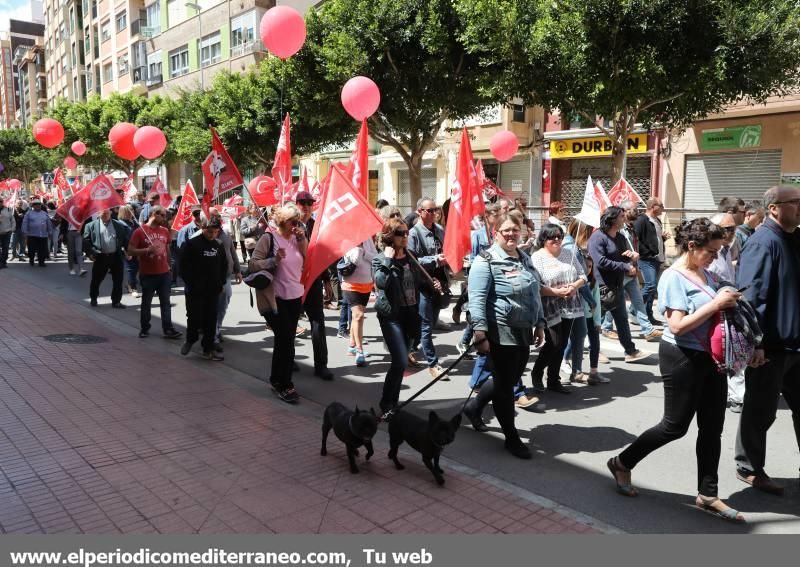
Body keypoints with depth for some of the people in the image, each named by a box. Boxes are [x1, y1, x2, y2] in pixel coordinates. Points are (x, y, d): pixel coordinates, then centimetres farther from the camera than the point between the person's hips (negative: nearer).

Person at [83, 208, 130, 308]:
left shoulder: (119, 225, 5)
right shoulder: (91, 225, 3)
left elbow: (126, 238, 6)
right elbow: (86, 240, 3)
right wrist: (90, 253, -5)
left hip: (116, 256, 1)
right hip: (100, 257, -1)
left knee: (118, 280, 3)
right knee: (96, 279, 10)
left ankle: (116, 301, 14)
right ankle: (93, 299, 30)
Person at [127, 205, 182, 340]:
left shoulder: (165, 231, 6)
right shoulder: (140, 231, -8)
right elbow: (130, 251, -10)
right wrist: (148, 249, -21)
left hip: (164, 273, 4)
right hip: (147, 274, -4)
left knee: (165, 302, 6)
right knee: (146, 302, 9)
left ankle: (168, 329, 9)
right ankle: (144, 329, 22)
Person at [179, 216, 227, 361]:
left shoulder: (218, 246, 7)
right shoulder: (191, 244, -7)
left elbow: (224, 266, 16)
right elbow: (184, 267, -8)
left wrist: (220, 282, 7)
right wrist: (191, 284, -11)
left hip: (213, 290, 4)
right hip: (195, 290, -4)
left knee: (211, 319, 5)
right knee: (194, 317, 1)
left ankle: (208, 349, 14)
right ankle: (190, 340, 28)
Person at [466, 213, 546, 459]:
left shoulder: (524, 259, 12)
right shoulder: (486, 261, -12)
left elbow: (534, 294, 20)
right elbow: (477, 299, -17)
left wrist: (539, 323, 17)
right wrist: (480, 333, -23)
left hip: (523, 331, 8)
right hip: (501, 332, -8)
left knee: (511, 379, 19)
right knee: (505, 384, 4)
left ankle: (473, 407, 40)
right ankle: (512, 437, 19)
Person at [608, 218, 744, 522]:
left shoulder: (706, 274, 7)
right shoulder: (673, 278, -16)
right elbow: (677, 326, -23)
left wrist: (728, 302, -1)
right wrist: (716, 304, -22)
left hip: (710, 357, 8)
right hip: (683, 358, -8)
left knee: (712, 428, 11)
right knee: (675, 426, 3)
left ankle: (708, 494, 24)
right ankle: (622, 463, 22)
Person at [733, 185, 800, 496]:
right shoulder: (763, 242, -16)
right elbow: (750, 296, -22)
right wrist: (755, 342, -25)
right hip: (769, 345, -8)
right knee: (761, 411, 6)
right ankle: (749, 468, 22)